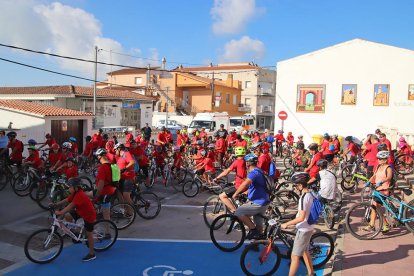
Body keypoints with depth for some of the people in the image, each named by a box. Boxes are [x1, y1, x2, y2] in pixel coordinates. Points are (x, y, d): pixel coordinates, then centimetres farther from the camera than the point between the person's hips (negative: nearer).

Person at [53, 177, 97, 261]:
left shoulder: (80, 195, -30)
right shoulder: (75, 193, -1)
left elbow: (70, 206, -37)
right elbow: (66, 200, -1)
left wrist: (60, 212, -41)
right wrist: (55, 204, -9)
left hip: (89, 215, -9)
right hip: (81, 212, 9)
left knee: (89, 234, 2)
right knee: (67, 215, -5)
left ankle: (92, 254, 16)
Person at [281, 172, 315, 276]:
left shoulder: (303, 197, -24)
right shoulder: (310, 195, 4)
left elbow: (301, 218, -29)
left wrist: (287, 224, -20)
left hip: (303, 230, -10)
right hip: (308, 228, 10)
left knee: (295, 257, -2)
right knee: (305, 252, 24)